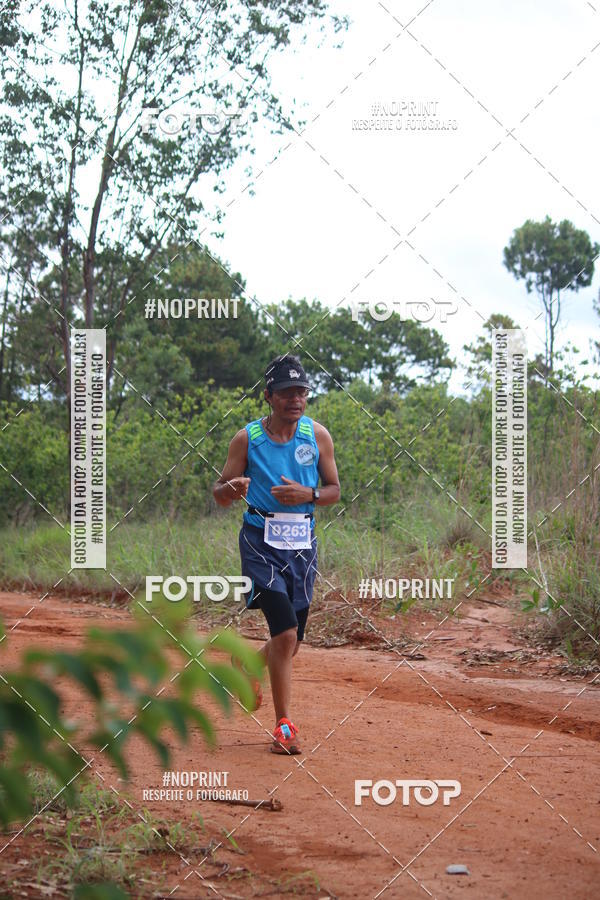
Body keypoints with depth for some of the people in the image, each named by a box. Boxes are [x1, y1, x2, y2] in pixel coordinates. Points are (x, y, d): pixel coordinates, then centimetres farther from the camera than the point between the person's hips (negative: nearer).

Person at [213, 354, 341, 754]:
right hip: (261, 541, -4)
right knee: (285, 633, -17)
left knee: (291, 643, 11)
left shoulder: (318, 435, 4)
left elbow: (334, 490, 9)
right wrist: (232, 489, -23)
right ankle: (284, 726, -7)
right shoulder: (247, 438, -3)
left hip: (303, 544, 4)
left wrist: (307, 494, -12)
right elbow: (220, 494, 1)